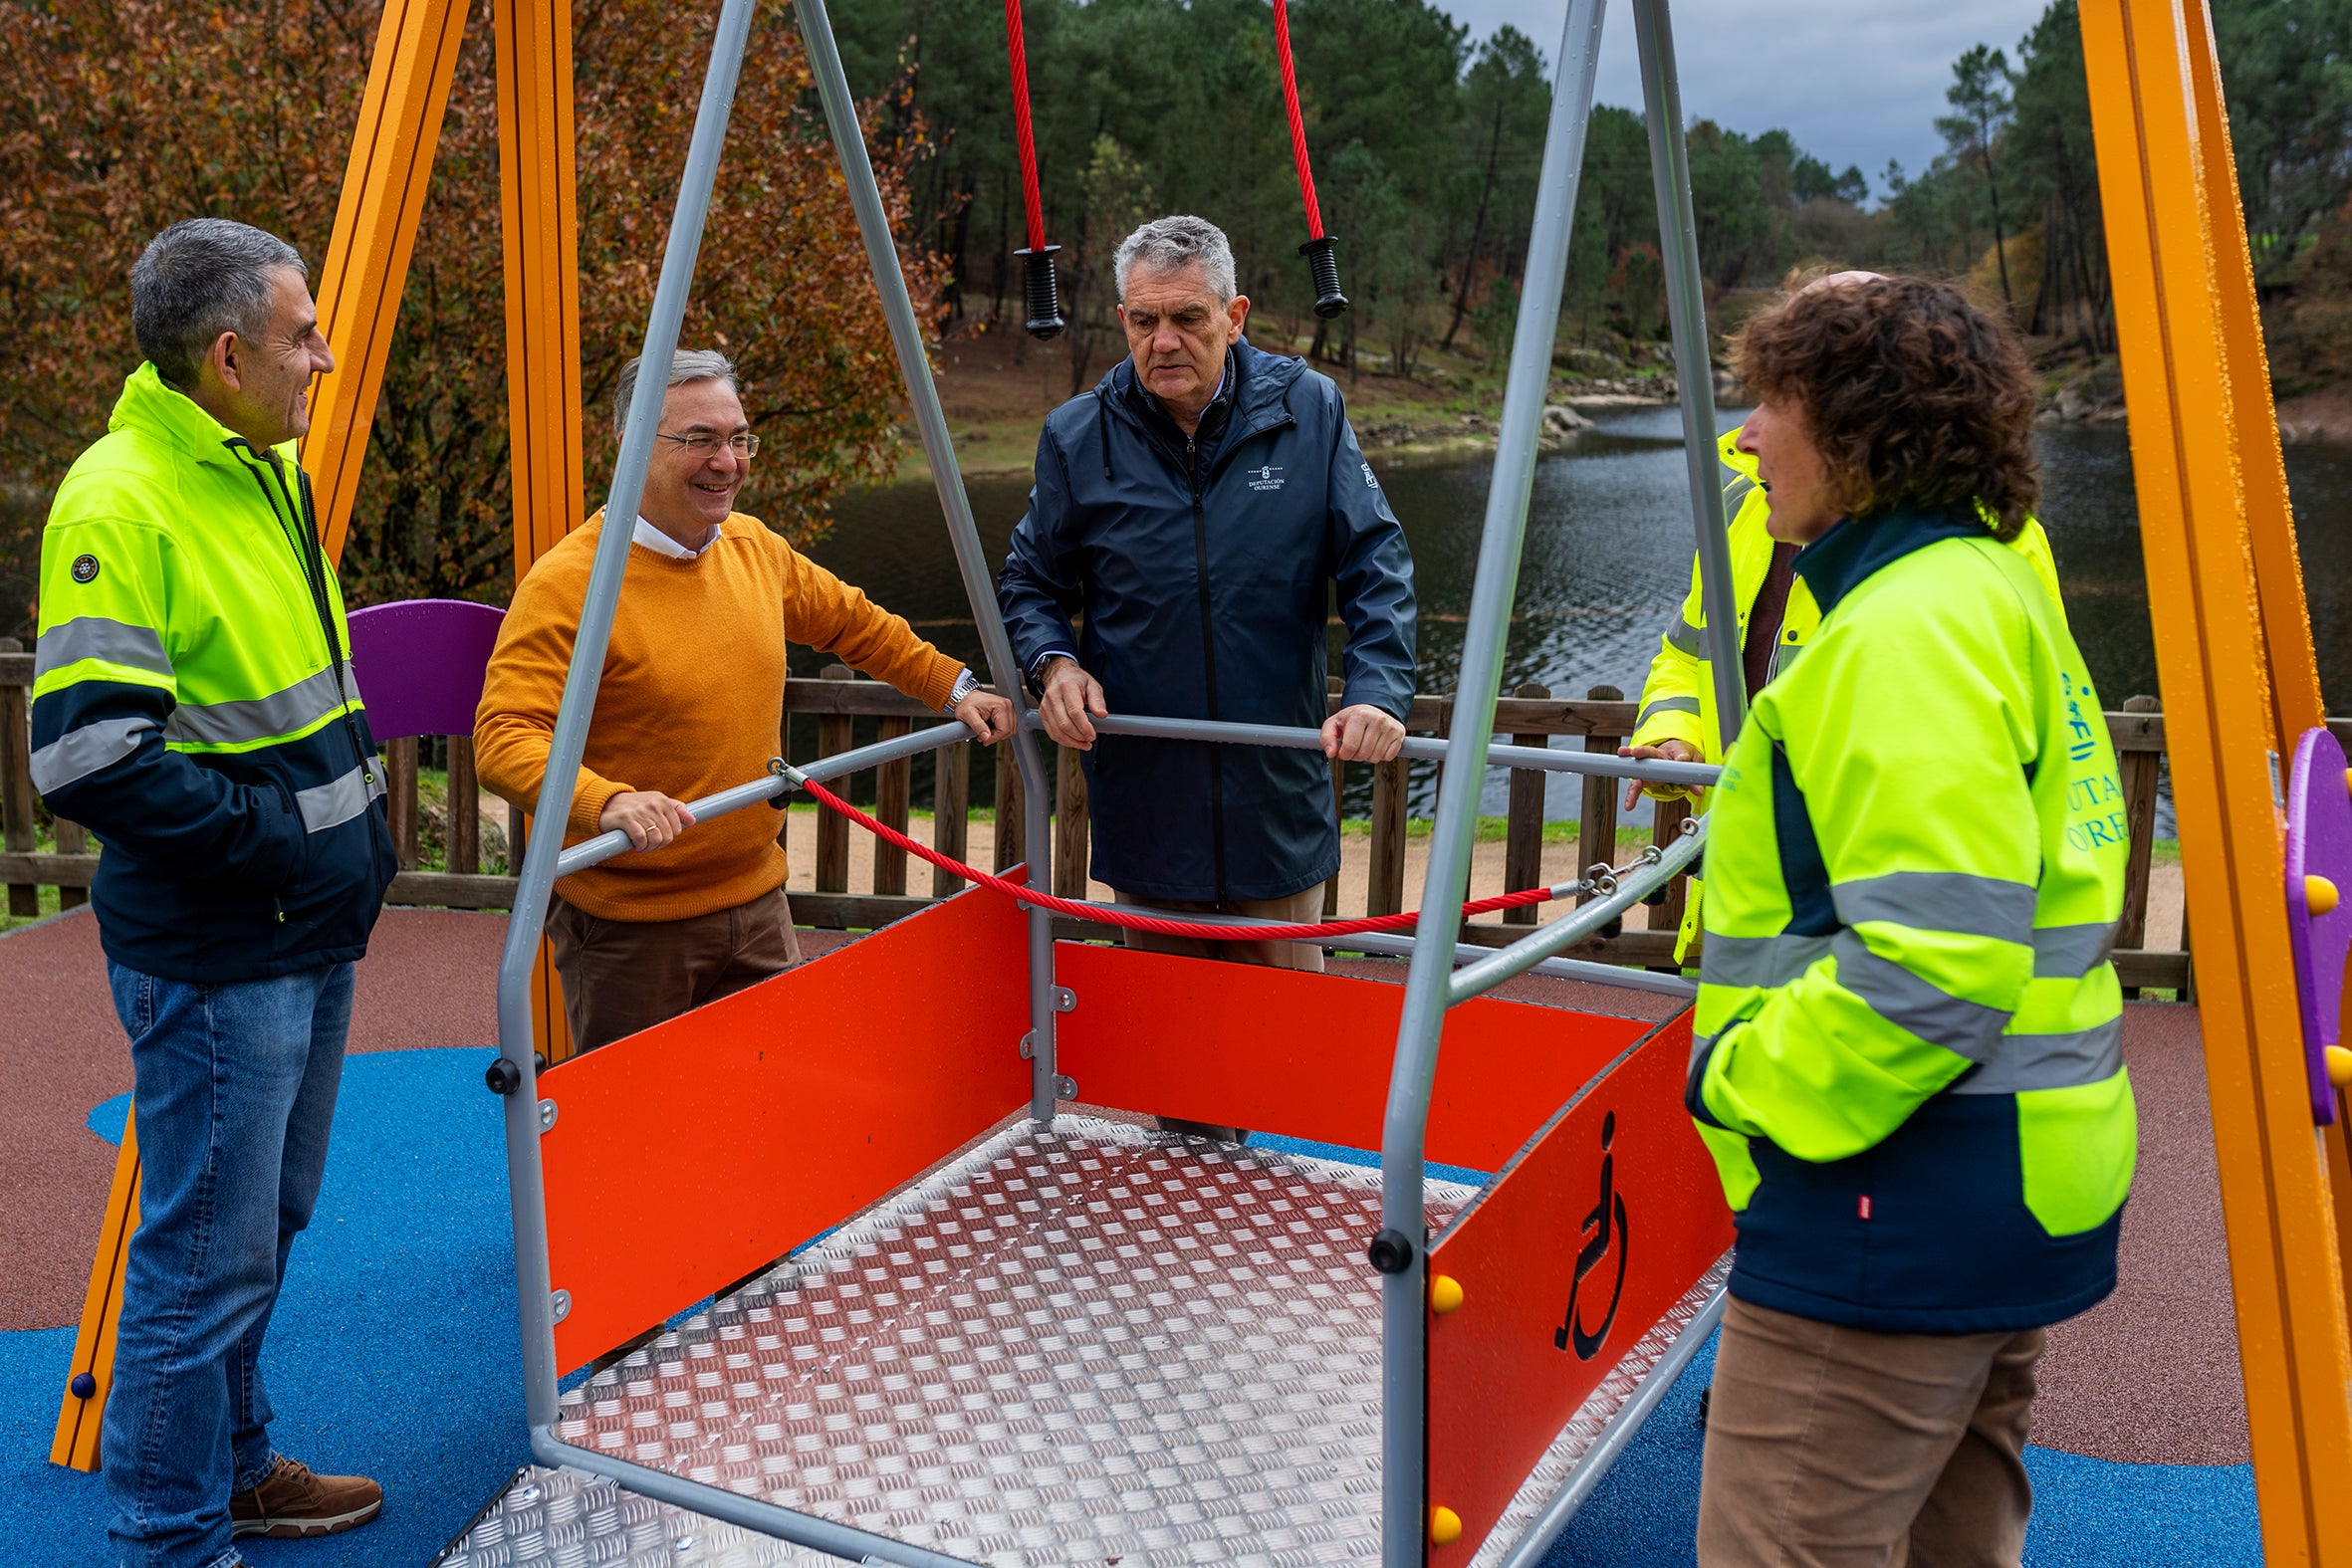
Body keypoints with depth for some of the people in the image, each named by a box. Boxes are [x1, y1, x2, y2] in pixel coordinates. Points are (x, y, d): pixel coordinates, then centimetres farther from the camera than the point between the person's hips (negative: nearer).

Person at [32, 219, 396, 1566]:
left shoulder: (271, 472, 10)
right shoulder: (119, 503, -18)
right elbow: (89, 758, -24)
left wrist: (356, 822, 12)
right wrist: (272, 835, -18)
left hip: (311, 932, 9)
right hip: (214, 959, -9)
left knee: (267, 1226, 21)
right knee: (208, 1256, 2)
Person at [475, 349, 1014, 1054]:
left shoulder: (756, 548, 5)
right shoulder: (566, 583, -17)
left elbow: (855, 623, 22)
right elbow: (503, 738, -25)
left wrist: (954, 688, 19)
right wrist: (607, 803, -40)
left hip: (758, 901, 6)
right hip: (629, 923, -6)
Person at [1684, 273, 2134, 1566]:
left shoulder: (1911, 630, -20)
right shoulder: (1990, 589, 13)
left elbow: (1931, 960, -28)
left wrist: (1742, 1079, -16)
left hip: (1898, 1212, -11)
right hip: (2012, 1183, 11)